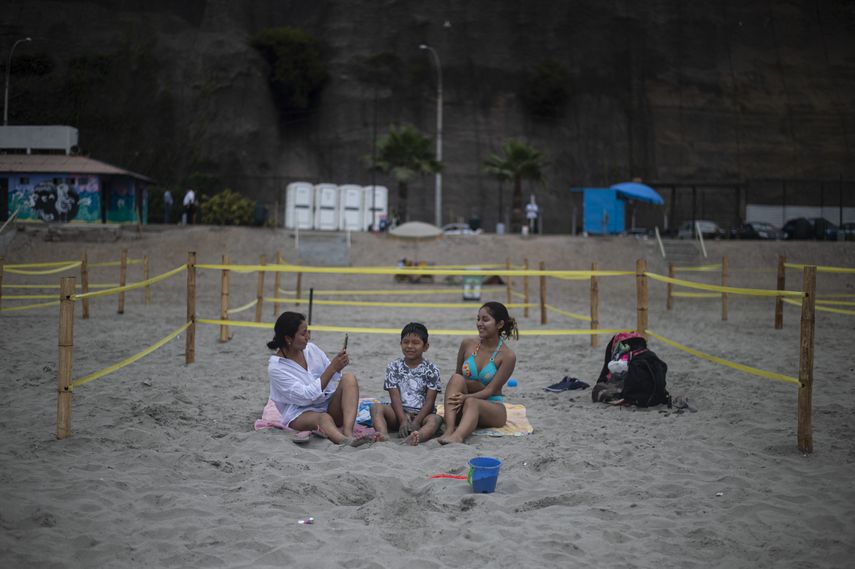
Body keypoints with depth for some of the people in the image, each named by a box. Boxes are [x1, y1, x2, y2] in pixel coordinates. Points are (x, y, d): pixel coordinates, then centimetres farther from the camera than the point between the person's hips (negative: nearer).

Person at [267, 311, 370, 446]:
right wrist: (332, 368, -21)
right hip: (300, 415, -6)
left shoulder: (311, 349, 6)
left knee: (349, 378, -20)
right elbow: (307, 396, -20)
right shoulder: (275, 368, -11)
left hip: (329, 407, 6)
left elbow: (333, 378, 13)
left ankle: (348, 432, -42)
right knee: (323, 418, -39)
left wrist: (338, 367, -10)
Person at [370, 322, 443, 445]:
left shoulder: (431, 370, 2)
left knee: (435, 419, -33)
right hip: (400, 413, 2)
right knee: (376, 407, -23)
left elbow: (429, 401, -5)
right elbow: (395, 397, -3)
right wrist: (403, 420, -19)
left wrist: (416, 423, -20)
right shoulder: (394, 366, 6)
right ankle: (383, 436, -53)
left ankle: (417, 437, -67)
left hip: (422, 414, -2)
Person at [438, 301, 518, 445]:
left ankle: (458, 436, -67)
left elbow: (490, 390, -12)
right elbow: (458, 377, 9)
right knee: (456, 378, -26)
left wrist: (466, 397, -29)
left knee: (471, 402, -36)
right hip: (463, 404, 3)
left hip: (493, 407, -3)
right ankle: (449, 430, -45)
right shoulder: (468, 344, 3)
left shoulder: (507, 355, -9)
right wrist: (456, 397, -12)